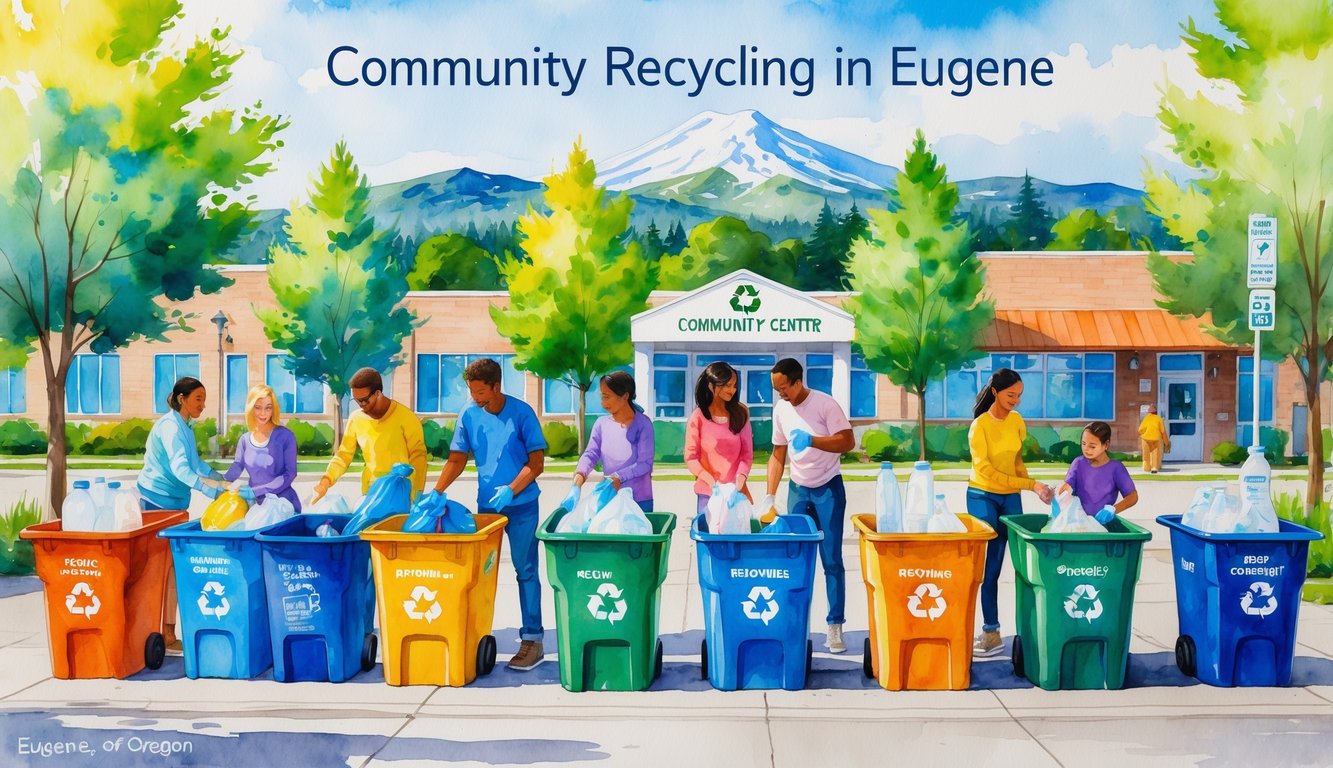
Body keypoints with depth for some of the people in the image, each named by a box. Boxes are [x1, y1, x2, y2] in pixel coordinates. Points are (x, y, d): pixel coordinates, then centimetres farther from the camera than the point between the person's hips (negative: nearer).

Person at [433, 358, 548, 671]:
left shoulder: (521, 413, -11)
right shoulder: (469, 415, 0)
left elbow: (536, 463, -10)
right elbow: (457, 460, 5)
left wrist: (510, 490, -22)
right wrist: (436, 492, -8)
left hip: (521, 505, -4)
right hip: (486, 504, 4)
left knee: (525, 570, 0)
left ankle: (532, 639, 5)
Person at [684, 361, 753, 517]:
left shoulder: (740, 414, 5)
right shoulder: (698, 417, -4)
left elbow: (747, 453, 2)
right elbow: (691, 457, -5)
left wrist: (740, 480, -15)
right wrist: (712, 482, -17)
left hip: (736, 491, 2)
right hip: (708, 492, -2)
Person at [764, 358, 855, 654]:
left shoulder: (825, 404, -14)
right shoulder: (780, 409, 3)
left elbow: (847, 442, -19)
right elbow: (778, 455, 9)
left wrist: (810, 440, -30)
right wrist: (769, 496, 3)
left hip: (828, 488, -5)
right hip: (798, 489, 5)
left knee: (832, 560, -2)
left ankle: (835, 626, 3)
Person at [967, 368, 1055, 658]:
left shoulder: (1016, 421, 3)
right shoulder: (980, 426, -16)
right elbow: (987, 473, -20)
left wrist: (1034, 487, 0)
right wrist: (1030, 484, -23)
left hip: (1011, 497, 6)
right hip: (984, 498, -5)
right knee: (990, 565, -5)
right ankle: (991, 630, 2)